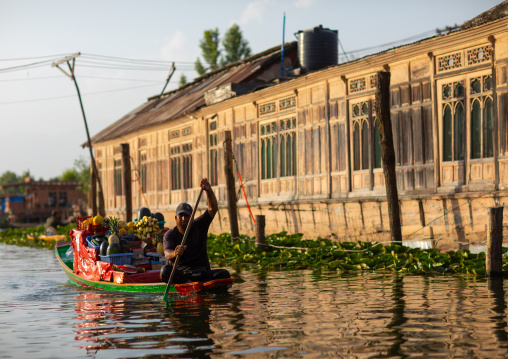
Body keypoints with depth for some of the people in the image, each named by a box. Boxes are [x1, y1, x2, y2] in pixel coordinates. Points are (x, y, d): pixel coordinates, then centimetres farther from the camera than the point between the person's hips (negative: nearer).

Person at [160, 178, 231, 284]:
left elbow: (213, 209, -2)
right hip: (179, 274, -2)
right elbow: (167, 253, -18)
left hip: (202, 273, 2)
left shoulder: (199, 226, 10)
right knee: (165, 271, -34)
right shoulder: (170, 234, 2)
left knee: (224, 274, -24)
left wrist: (209, 190, -20)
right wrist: (174, 253, -44)